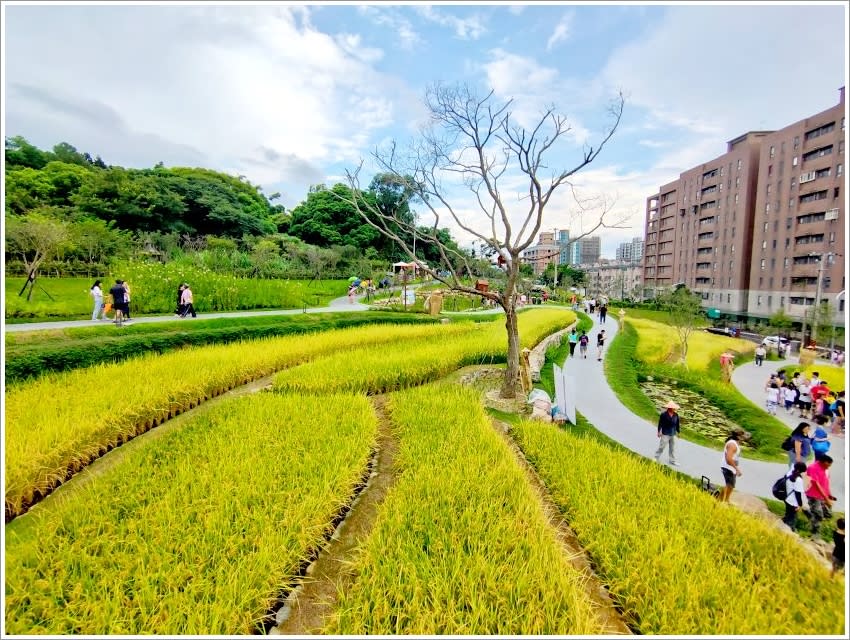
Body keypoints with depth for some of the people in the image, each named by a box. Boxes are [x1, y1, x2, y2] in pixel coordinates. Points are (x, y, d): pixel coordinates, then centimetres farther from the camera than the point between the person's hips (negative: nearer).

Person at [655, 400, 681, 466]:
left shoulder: (676, 415, -2)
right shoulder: (663, 414, -15)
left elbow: (677, 424, 9)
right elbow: (660, 423, -9)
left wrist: (678, 432, 14)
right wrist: (659, 432, -7)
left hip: (673, 434, 5)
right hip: (665, 434, -5)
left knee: (672, 448, 13)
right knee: (662, 446, 1)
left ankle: (672, 461, 24)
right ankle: (656, 458, 19)